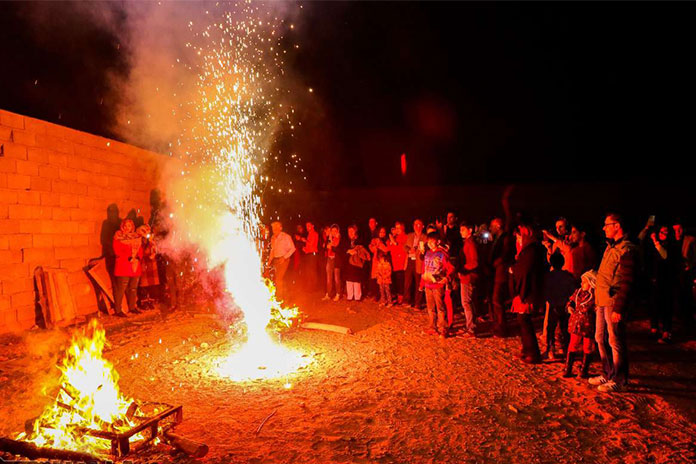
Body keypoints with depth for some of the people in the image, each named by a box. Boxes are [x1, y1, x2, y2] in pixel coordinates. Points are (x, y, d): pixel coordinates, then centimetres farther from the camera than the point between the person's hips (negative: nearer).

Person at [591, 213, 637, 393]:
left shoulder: (626, 249, -13)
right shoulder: (610, 247, 16)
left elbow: (626, 283, -17)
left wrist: (618, 308, -19)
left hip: (613, 303, -9)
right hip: (602, 301, 9)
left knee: (615, 342, 0)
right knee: (601, 339, 15)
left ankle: (619, 379, 12)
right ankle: (609, 374, 27)